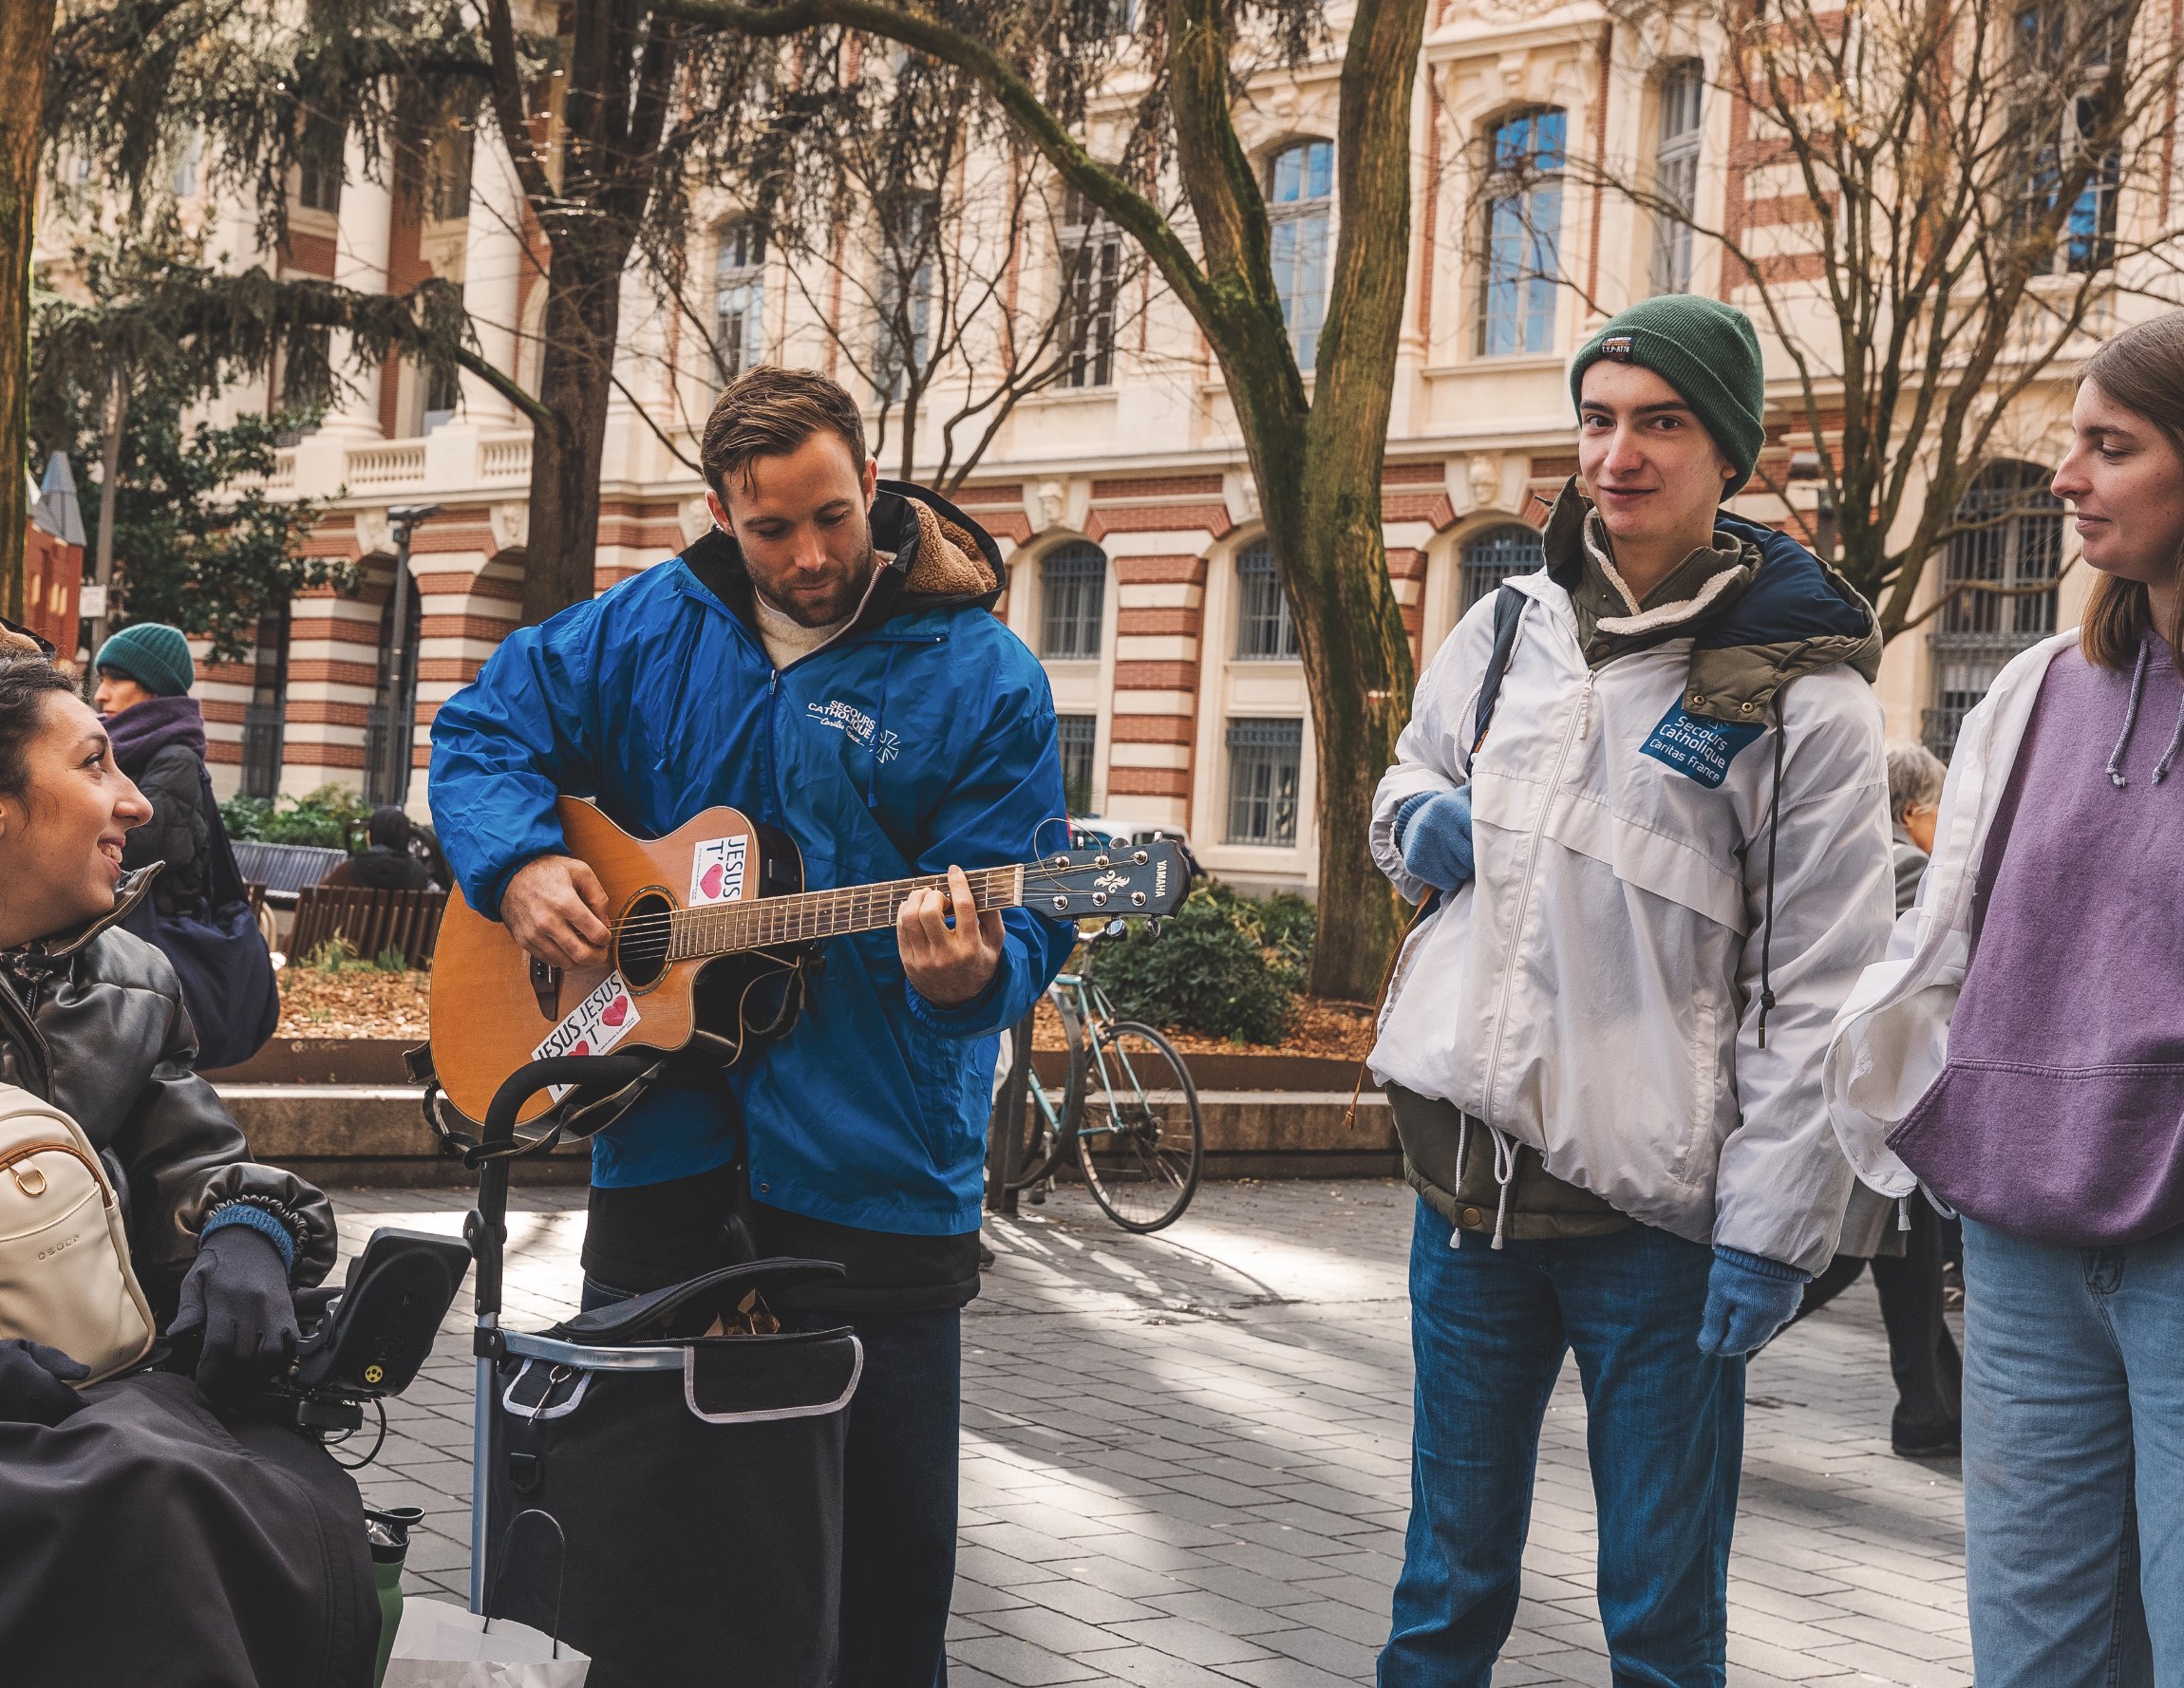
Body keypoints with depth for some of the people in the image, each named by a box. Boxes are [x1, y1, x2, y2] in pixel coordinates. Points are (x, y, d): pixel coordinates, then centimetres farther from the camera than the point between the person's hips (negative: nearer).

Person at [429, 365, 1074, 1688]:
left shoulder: (981, 675, -7)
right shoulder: (651, 627, 6)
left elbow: (1023, 922, -10)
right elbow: (486, 727, 13)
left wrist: (970, 972, -33)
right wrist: (519, 862, -6)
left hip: (873, 1176, -3)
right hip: (667, 1153, 4)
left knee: (886, 1548, 3)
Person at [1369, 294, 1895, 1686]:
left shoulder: (1798, 691, -9)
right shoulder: (1510, 628, 7)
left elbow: (1821, 994, -9)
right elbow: (1414, 778, 25)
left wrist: (1768, 1232, -12)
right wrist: (1417, 823, 2)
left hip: (1653, 1216, -4)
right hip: (1470, 1173, 5)